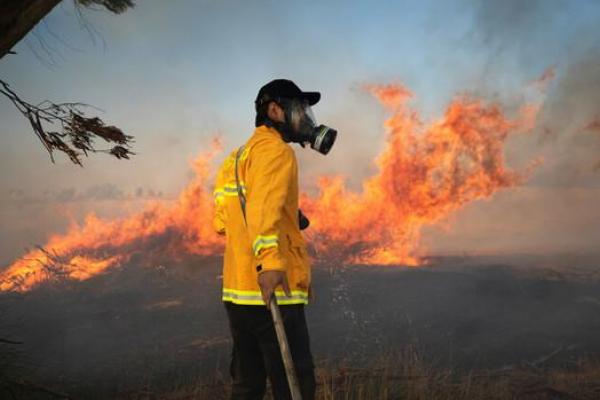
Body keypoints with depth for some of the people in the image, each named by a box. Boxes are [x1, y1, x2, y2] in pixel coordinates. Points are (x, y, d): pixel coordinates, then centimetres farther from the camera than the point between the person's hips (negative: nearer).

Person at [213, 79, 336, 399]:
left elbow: (222, 222, 24)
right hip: (271, 291, -10)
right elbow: (264, 204, -25)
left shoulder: (241, 155, 24)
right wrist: (270, 259, -39)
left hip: (238, 291, 10)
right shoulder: (274, 149, -6)